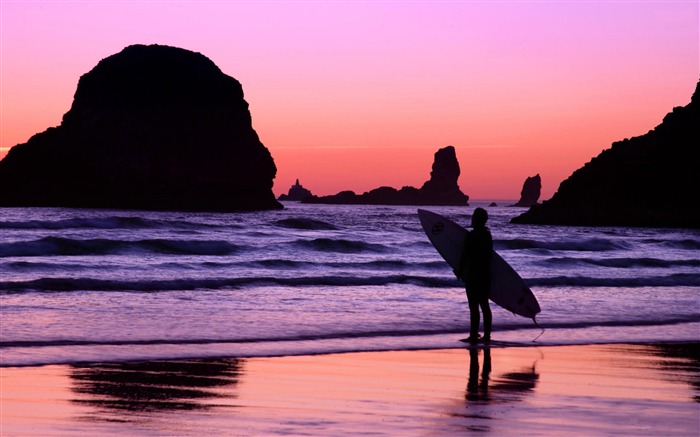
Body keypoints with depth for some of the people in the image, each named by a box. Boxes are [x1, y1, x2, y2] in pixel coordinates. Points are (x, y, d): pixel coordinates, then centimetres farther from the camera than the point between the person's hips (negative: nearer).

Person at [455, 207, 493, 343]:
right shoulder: (487, 235, 9)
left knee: (474, 306, -5)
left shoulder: (471, 236, -14)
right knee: (484, 305, 11)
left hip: (473, 276, -7)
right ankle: (486, 335, 12)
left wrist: (459, 271, 1)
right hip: (486, 275, 7)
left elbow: (465, 256, -12)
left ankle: (474, 335, -5)